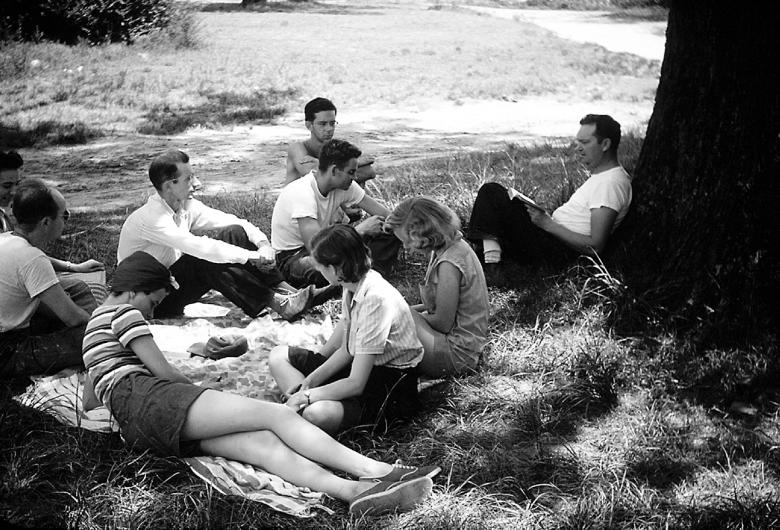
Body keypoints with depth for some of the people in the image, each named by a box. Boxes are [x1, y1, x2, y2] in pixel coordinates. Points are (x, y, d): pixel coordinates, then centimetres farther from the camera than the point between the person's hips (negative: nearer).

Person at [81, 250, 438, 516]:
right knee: (277, 415, -17)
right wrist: (198, 389, 18)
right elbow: (163, 370, 0)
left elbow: (89, 401, 34)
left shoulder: (94, 324, 36)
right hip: (146, 398, -8)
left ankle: (354, 490, -39)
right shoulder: (125, 312, 6)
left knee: (261, 443, -17)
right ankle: (375, 471, -28)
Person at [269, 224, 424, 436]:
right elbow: (345, 349, 7)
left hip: (392, 385, -9)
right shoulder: (353, 286, -3)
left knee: (317, 414, -37)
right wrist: (311, 380, -4)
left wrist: (306, 396, -18)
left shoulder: (375, 300, -29)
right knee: (278, 356, 7)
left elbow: (356, 384, -27)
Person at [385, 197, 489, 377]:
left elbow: (443, 324, -20)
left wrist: (412, 316, -3)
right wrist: (413, 310, 5)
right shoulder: (455, 244, 1)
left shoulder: (448, 266, -27)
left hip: (458, 355, -10)